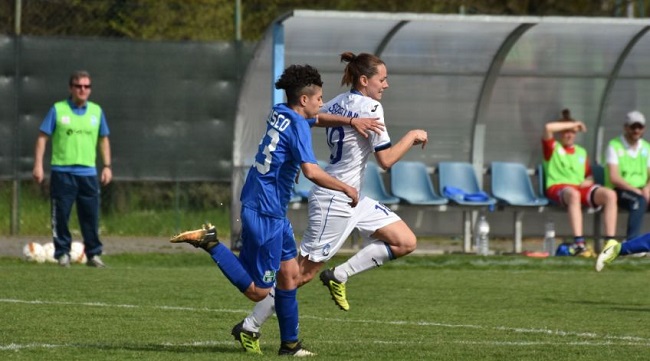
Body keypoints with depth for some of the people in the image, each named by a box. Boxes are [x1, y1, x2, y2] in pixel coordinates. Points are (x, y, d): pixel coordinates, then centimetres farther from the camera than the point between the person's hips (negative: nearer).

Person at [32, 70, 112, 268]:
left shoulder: (96, 111, 10)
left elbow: (103, 140, 18)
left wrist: (107, 166, 11)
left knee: (91, 215, 2)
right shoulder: (58, 110, 0)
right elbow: (43, 137, 0)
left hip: (88, 172, 3)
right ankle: (63, 253, 7)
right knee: (61, 215, -1)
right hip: (62, 172, -3)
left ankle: (93, 254, 9)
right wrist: (38, 165, -7)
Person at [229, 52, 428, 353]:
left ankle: (339, 276, 7)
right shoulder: (370, 107, -17)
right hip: (334, 201, -10)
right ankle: (249, 327, 6)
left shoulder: (336, 104, 7)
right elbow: (386, 159, -17)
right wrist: (412, 137, -4)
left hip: (352, 199, 10)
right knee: (303, 272, -2)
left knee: (405, 242, 6)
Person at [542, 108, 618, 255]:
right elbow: (548, 128, -6)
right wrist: (574, 124, 2)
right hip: (558, 187, -5)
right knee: (573, 194, -43)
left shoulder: (581, 152, 28)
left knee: (610, 194, -23)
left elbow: (589, 175, 28)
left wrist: (588, 181, 2)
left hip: (581, 187, 5)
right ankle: (578, 242, -53)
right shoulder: (553, 148, 13)